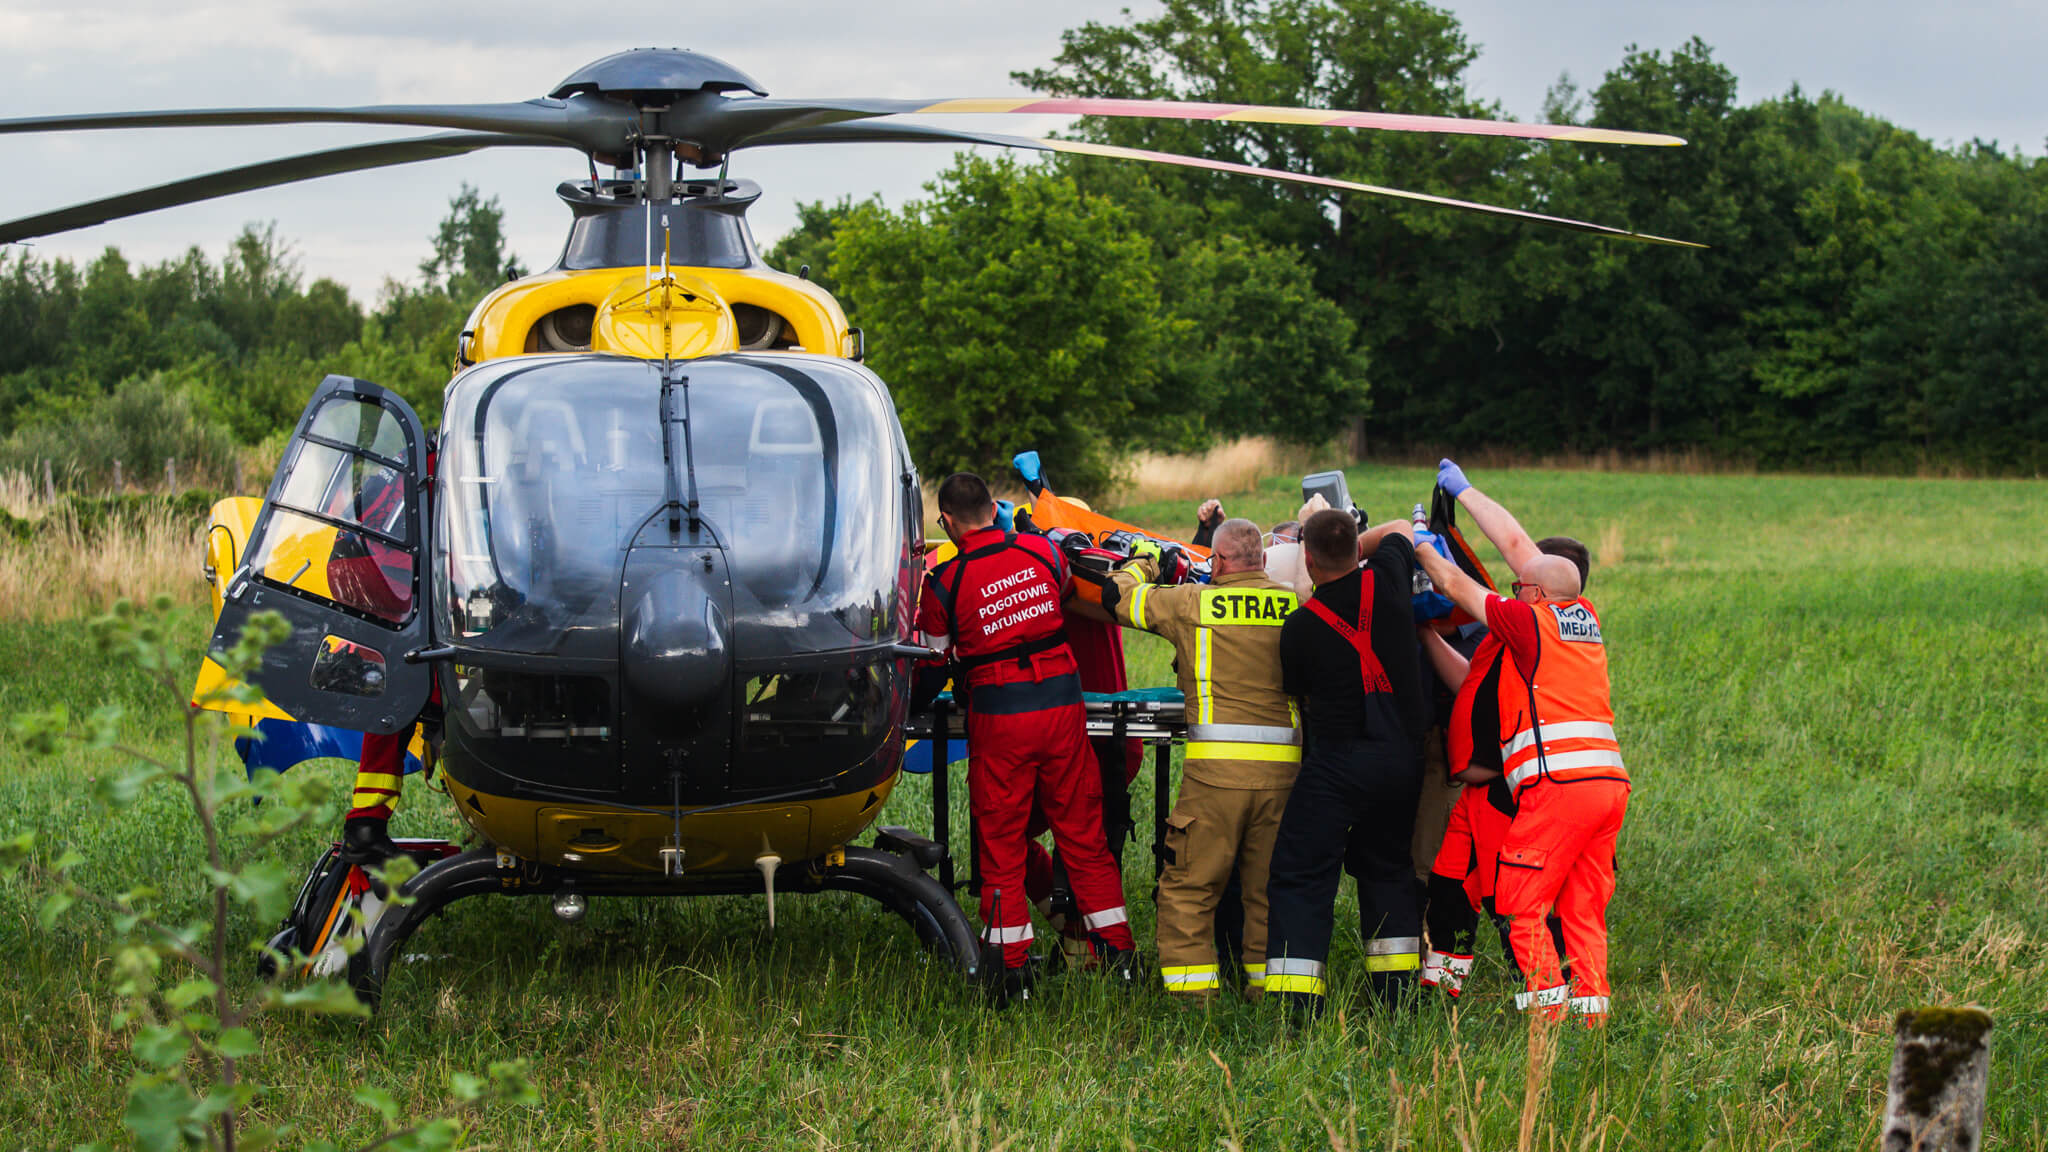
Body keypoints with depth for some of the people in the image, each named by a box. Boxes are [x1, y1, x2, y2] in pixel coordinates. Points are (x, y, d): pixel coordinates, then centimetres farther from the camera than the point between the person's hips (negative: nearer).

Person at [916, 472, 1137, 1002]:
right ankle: (1119, 953, 15)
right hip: (1062, 705, 3)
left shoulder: (945, 583, -9)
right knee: (1083, 835, 12)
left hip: (998, 719, -3)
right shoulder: (1043, 552, 0)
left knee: (1000, 844, 7)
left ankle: (1013, 969, 7)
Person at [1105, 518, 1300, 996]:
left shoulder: (1193, 603, -1)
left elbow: (1118, 595, 10)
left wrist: (1143, 563, 31)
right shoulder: (1295, 606, 5)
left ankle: (1191, 987, 2)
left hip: (1217, 766, -3)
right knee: (1268, 886, 13)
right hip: (1282, 769, 3)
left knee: (1188, 885, 6)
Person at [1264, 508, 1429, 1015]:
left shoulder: (1301, 626, -10)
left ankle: (1297, 1000, -9)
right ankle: (1398, 989, 21)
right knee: (1387, 866, 20)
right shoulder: (1386, 581, -3)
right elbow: (1401, 528, 19)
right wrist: (1351, 546, 24)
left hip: (1335, 764, -4)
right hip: (1402, 758, 4)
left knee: (1300, 876, 0)